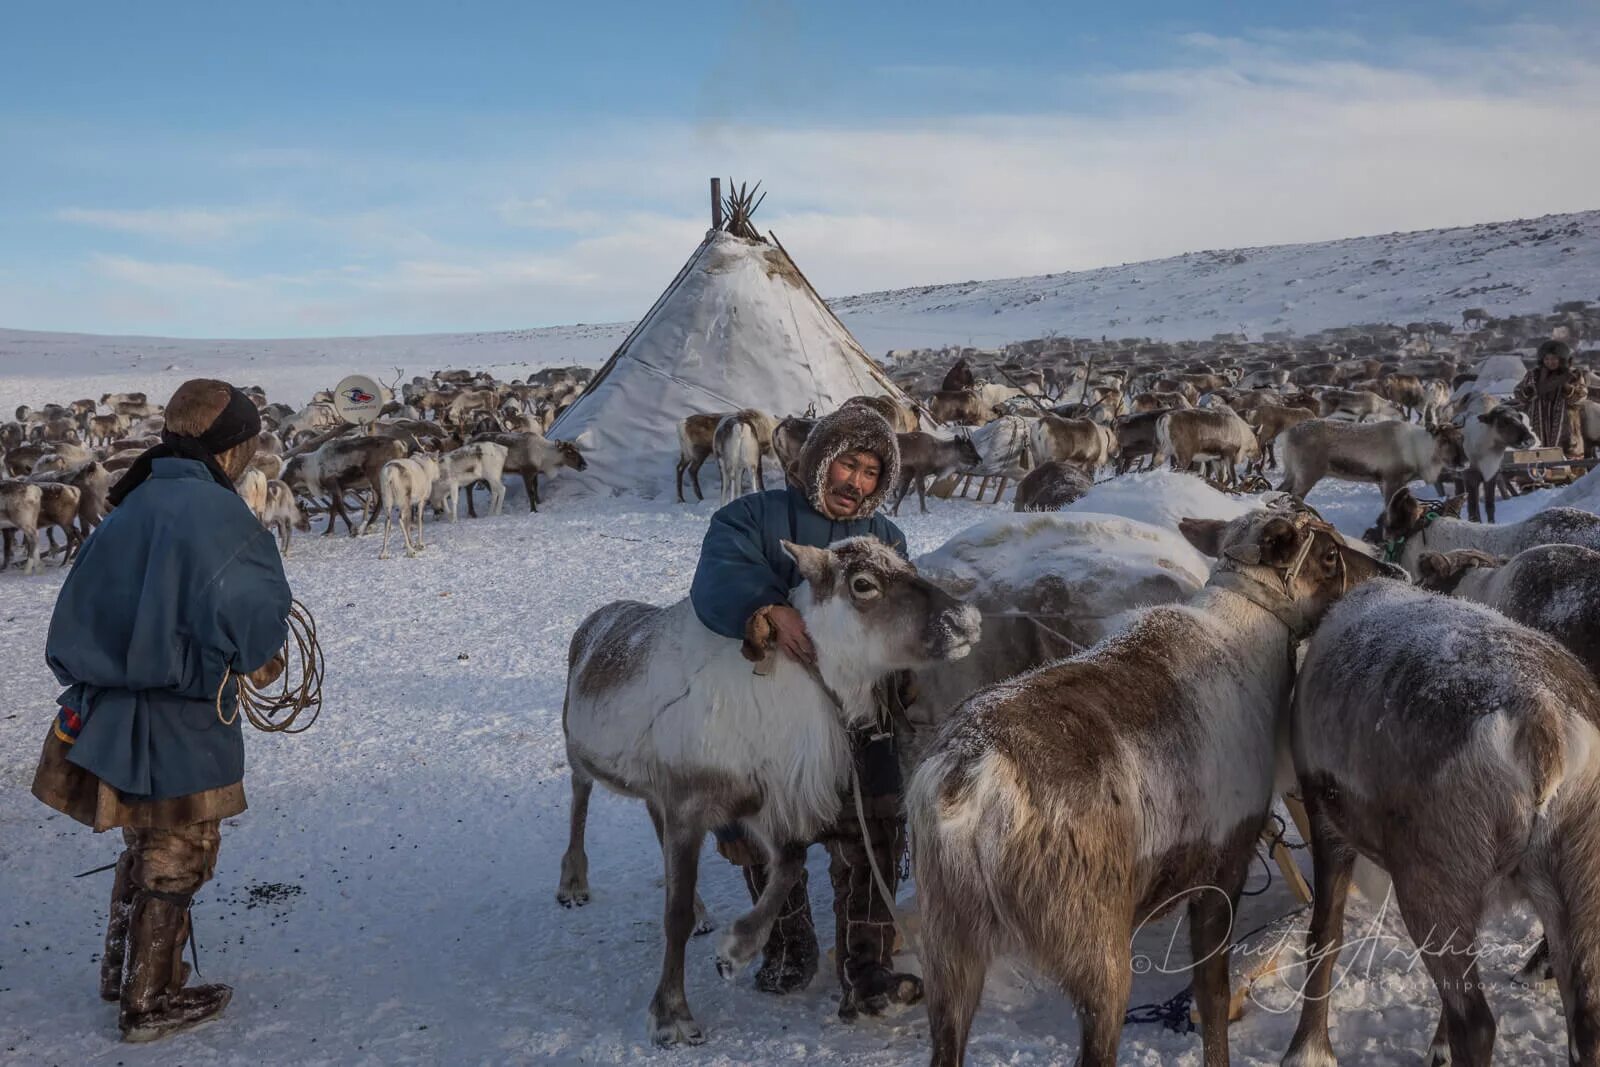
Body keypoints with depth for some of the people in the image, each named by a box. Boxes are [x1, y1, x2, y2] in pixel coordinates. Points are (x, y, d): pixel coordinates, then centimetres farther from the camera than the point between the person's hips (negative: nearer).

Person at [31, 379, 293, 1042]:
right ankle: (149, 1004, 23)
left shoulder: (134, 505, 5)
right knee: (177, 859, 10)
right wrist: (260, 659, -7)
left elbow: (87, 607, 11)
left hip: (109, 708, 8)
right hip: (182, 726, -8)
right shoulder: (214, 512, -19)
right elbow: (254, 611, -26)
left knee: (147, 845, 26)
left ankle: (123, 970, 41)